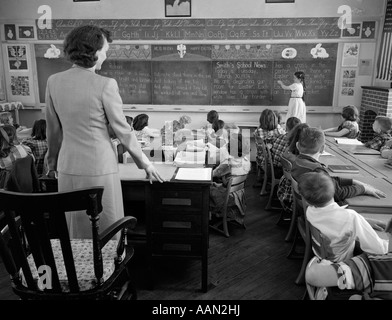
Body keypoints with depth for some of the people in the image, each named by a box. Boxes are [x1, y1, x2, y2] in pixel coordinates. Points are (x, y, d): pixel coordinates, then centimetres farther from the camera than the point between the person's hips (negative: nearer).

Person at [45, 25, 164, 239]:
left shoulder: (54, 81, 0)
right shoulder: (105, 85, -15)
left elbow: (53, 130, 8)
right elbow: (122, 130, -9)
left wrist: (52, 163, 22)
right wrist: (145, 163, 3)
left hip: (68, 168, 5)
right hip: (99, 169, -5)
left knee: (75, 233, 19)